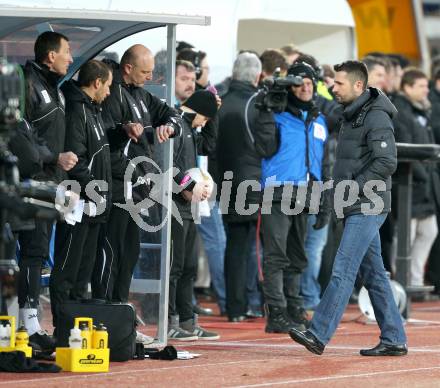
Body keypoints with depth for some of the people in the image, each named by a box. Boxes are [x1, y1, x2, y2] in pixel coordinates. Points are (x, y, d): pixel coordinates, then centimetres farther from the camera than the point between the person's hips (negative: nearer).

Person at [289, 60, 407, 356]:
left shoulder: (376, 117, -12)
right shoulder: (352, 115, 17)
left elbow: (387, 162, -21)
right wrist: (341, 192, 11)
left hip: (367, 208, -10)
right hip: (356, 207, 10)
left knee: (343, 269, -13)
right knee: (373, 274, 10)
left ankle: (319, 335, -16)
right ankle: (394, 340, 14)